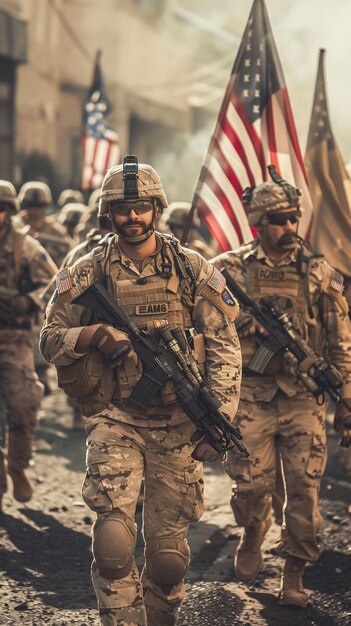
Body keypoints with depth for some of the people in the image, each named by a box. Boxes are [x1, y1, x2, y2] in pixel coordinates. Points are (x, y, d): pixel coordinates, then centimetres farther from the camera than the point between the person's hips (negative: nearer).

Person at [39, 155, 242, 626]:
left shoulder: (192, 270, 3)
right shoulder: (87, 275, 3)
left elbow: (224, 346, 3)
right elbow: (50, 340, 5)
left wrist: (220, 415, -5)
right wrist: (94, 335, -15)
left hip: (178, 426, 1)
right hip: (114, 422, -1)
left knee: (169, 547, 5)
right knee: (113, 535, -17)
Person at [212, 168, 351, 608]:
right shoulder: (230, 271, 2)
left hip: (304, 398, 1)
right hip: (251, 395, -1)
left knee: (304, 489, -2)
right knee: (251, 484, -1)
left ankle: (293, 574, 11)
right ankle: (252, 534, 31)